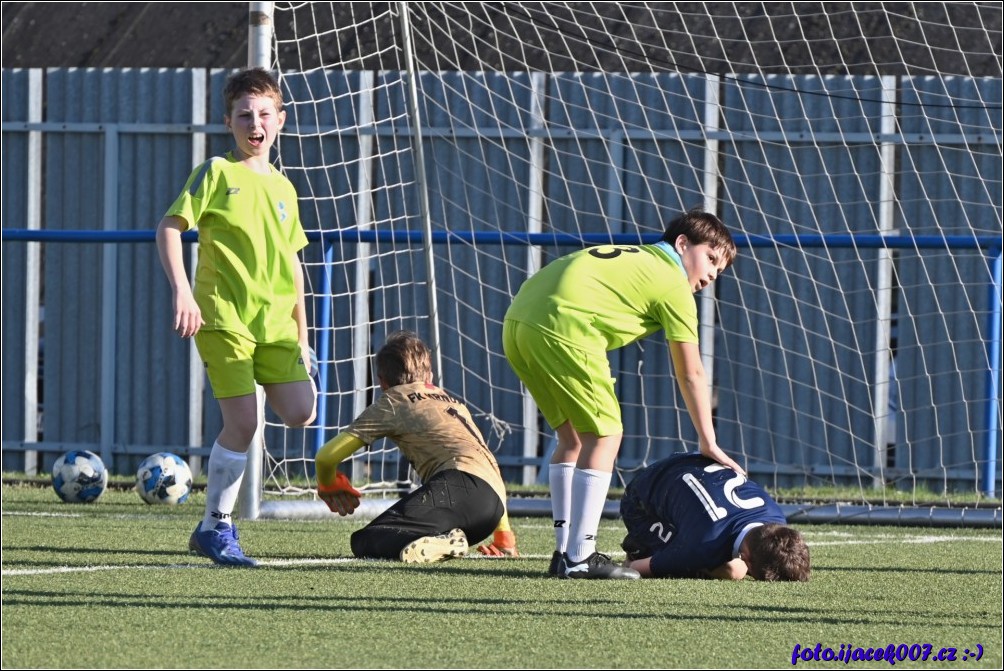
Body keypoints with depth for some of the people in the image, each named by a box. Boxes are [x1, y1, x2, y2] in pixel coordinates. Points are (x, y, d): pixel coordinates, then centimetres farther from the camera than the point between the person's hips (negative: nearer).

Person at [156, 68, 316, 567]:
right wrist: (182, 291, -17)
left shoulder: (283, 188, 17)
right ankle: (216, 528, 3)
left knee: (300, 413, -8)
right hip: (223, 316, -5)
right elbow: (169, 228, -5)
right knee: (242, 424, -11)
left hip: (275, 321, 5)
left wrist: (301, 333, 19)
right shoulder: (217, 173, 1)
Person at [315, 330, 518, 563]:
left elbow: (327, 456, 13)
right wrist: (504, 537, 39)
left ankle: (437, 543, -38)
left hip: (460, 484, -6)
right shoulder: (453, 401, 36)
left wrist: (328, 486, 36)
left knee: (363, 542, -11)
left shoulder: (393, 401, 16)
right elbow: (491, 466, 35)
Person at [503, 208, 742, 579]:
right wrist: (708, 444, 17)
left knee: (573, 436, 19)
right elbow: (690, 374, 10)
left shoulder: (628, 257, 32)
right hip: (562, 328, -8)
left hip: (516, 323, 9)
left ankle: (565, 552, 20)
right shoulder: (673, 283, 9)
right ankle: (580, 557, -5)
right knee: (604, 435, 0)